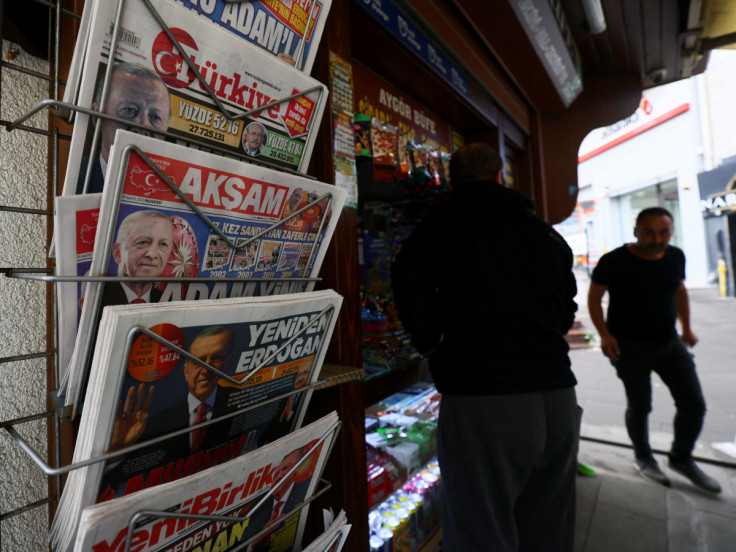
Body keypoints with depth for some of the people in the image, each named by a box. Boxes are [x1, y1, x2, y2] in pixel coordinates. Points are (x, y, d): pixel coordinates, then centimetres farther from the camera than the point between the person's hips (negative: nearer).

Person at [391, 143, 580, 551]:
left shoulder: (451, 217, -4)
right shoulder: (546, 232, 16)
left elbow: (410, 276, -21)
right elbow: (567, 310, 22)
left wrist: (431, 341, -7)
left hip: (482, 399, -7)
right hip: (558, 395, 7)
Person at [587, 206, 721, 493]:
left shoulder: (675, 256, 2)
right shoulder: (615, 261, -16)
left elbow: (680, 290, 18)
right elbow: (594, 298, -10)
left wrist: (686, 327, 12)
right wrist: (604, 334, -18)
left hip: (670, 342, 6)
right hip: (629, 346, -6)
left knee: (694, 404, 7)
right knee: (640, 405, 6)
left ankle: (682, 459, 31)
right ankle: (642, 457, 32)